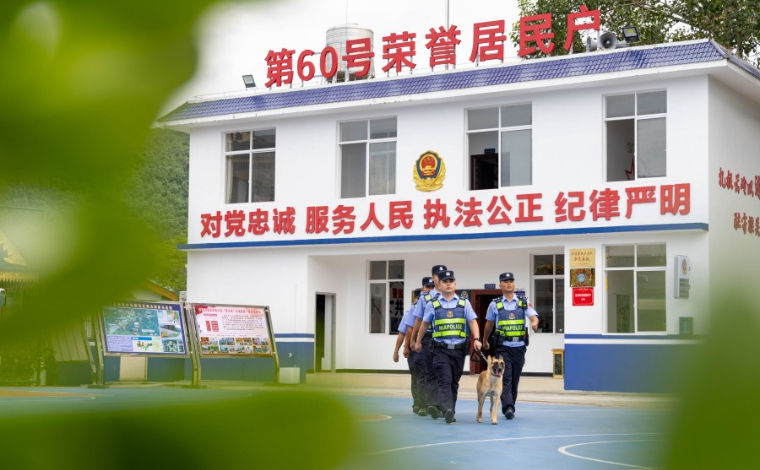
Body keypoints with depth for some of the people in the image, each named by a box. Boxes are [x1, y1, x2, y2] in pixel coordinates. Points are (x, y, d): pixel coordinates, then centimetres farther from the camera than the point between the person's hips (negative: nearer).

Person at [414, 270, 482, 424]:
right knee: (445, 381, -16)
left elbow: (472, 322, 2)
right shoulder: (432, 304, 6)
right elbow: (424, 324, 17)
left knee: (454, 382, 10)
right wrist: (418, 342, 23)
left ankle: (449, 411, 20)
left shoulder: (464, 303, 8)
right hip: (441, 349, -2)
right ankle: (447, 410, -29)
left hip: (459, 349, 2)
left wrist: (476, 339, -13)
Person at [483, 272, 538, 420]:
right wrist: (485, 340, 28)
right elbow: (489, 324, 19)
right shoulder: (495, 304, 6)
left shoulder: (523, 302, 7)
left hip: (519, 347, 2)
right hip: (503, 347, -2)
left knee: (515, 379, 8)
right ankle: (508, 408, -20)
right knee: (506, 378, -13)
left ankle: (510, 406, 21)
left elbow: (533, 316, -9)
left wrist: (534, 322, -32)